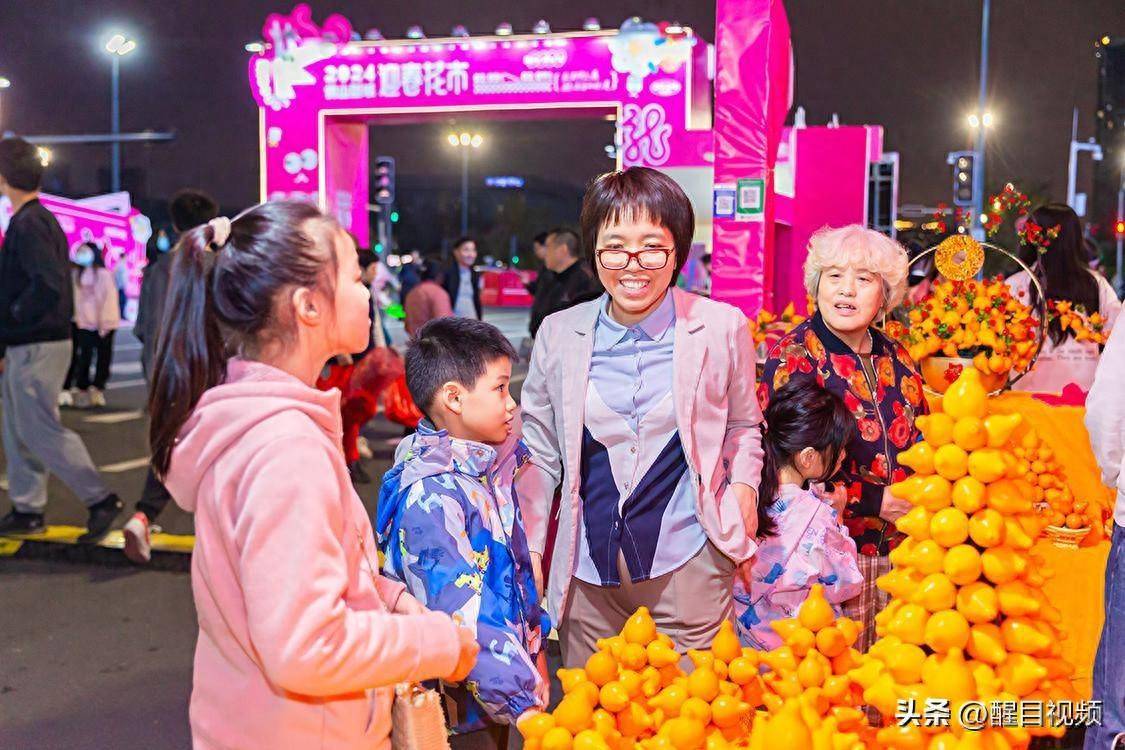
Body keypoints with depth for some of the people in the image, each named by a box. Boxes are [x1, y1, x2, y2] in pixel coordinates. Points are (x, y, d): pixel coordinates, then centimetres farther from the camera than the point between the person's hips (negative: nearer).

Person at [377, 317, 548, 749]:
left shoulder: (487, 467, 4)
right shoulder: (431, 494, -24)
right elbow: (460, 614, -28)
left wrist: (533, 656, 14)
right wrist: (521, 700, -28)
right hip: (457, 709, -8)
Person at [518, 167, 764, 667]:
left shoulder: (723, 328, -1)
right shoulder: (558, 335, 1)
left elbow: (743, 426, 15)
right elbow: (538, 451, 9)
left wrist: (743, 485, -2)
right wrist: (530, 550, 5)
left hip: (686, 566, -1)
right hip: (587, 574, 2)